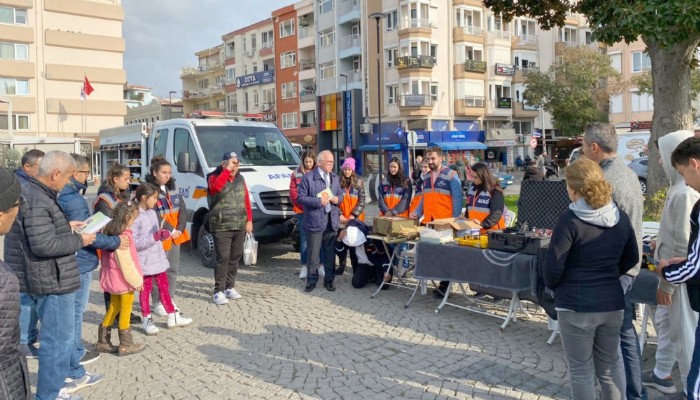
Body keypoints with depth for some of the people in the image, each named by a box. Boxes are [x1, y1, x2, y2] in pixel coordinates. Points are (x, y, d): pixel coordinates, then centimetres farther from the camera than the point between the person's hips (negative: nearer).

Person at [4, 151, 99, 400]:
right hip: (51, 280, -11)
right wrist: (79, 240, -17)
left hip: (49, 277, 11)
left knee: (64, 332, 25)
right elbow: (44, 245, -29)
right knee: (58, 338, 2)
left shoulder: (31, 193, 9)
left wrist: (67, 226, 13)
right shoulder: (37, 201, -24)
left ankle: (74, 375, 41)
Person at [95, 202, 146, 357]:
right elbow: (126, 262, -22)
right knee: (126, 309, 4)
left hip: (111, 277, 8)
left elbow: (104, 256, 10)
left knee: (114, 307, 18)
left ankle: (103, 341, 25)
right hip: (123, 279, -8)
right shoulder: (124, 236, -23)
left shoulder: (109, 232, 4)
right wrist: (136, 280, -12)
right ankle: (126, 344, 12)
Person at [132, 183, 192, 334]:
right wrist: (154, 237, -28)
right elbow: (133, 243, -24)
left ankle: (173, 317, 28)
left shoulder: (152, 212, 7)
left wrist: (162, 234, -5)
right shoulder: (135, 217, -19)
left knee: (164, 287, 17)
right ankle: (147, 320, 21)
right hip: (144, 262, -8)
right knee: (146, 290, 7)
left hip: (158, 258, 8)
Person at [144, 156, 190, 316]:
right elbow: (155, 216, -17)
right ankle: (158, 303, 9)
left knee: (173, 270, 14)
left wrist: (180, 229, -5)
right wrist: (170, 231, -14)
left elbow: (182, 209, 7)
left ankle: (170, 300, 25)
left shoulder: (173, 187, 10)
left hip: (176, 235, 7)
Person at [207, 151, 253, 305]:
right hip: (221, 227, -6)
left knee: (235, 257, 10)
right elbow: (216, 186, -31)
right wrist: (227, 169, -25)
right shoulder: (214, 177, -5)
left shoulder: (240, 178, 12)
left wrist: (249, 220, 7)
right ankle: (218, 291, -3)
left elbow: (246, 201, 13)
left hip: (240, 226, 6)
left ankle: (229, 287, 22)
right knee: (223, 258, -9)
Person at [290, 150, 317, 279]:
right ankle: (304, 266, 10)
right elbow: (293, 193, 1)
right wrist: (303, 204, -8)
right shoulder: (297, 174, 3)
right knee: (304, 238, 4)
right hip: (303, 211, 0)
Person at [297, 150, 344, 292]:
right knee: (313, 253, 2)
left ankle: (329, 280, 21)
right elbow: (300, 197, -11)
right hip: (315, 220, -5)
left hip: (332, 220, 5)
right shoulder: (308, 177, -7)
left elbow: (340, 194, 20)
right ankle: (312, 280, 15)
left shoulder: (335, 178, 13)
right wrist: (318, 201, -19)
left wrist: (338, 199, -5)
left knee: (330, 252, 11)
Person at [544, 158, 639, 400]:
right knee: (609, 366, 18)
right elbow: (631, 259, 15)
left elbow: (553, 266, -14)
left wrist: (553, 286, 5)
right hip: (612, 303, 6)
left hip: (576, 305, -5)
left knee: (581, 370, 7)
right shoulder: (620, 217, 2)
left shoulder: (570, 220, -16)